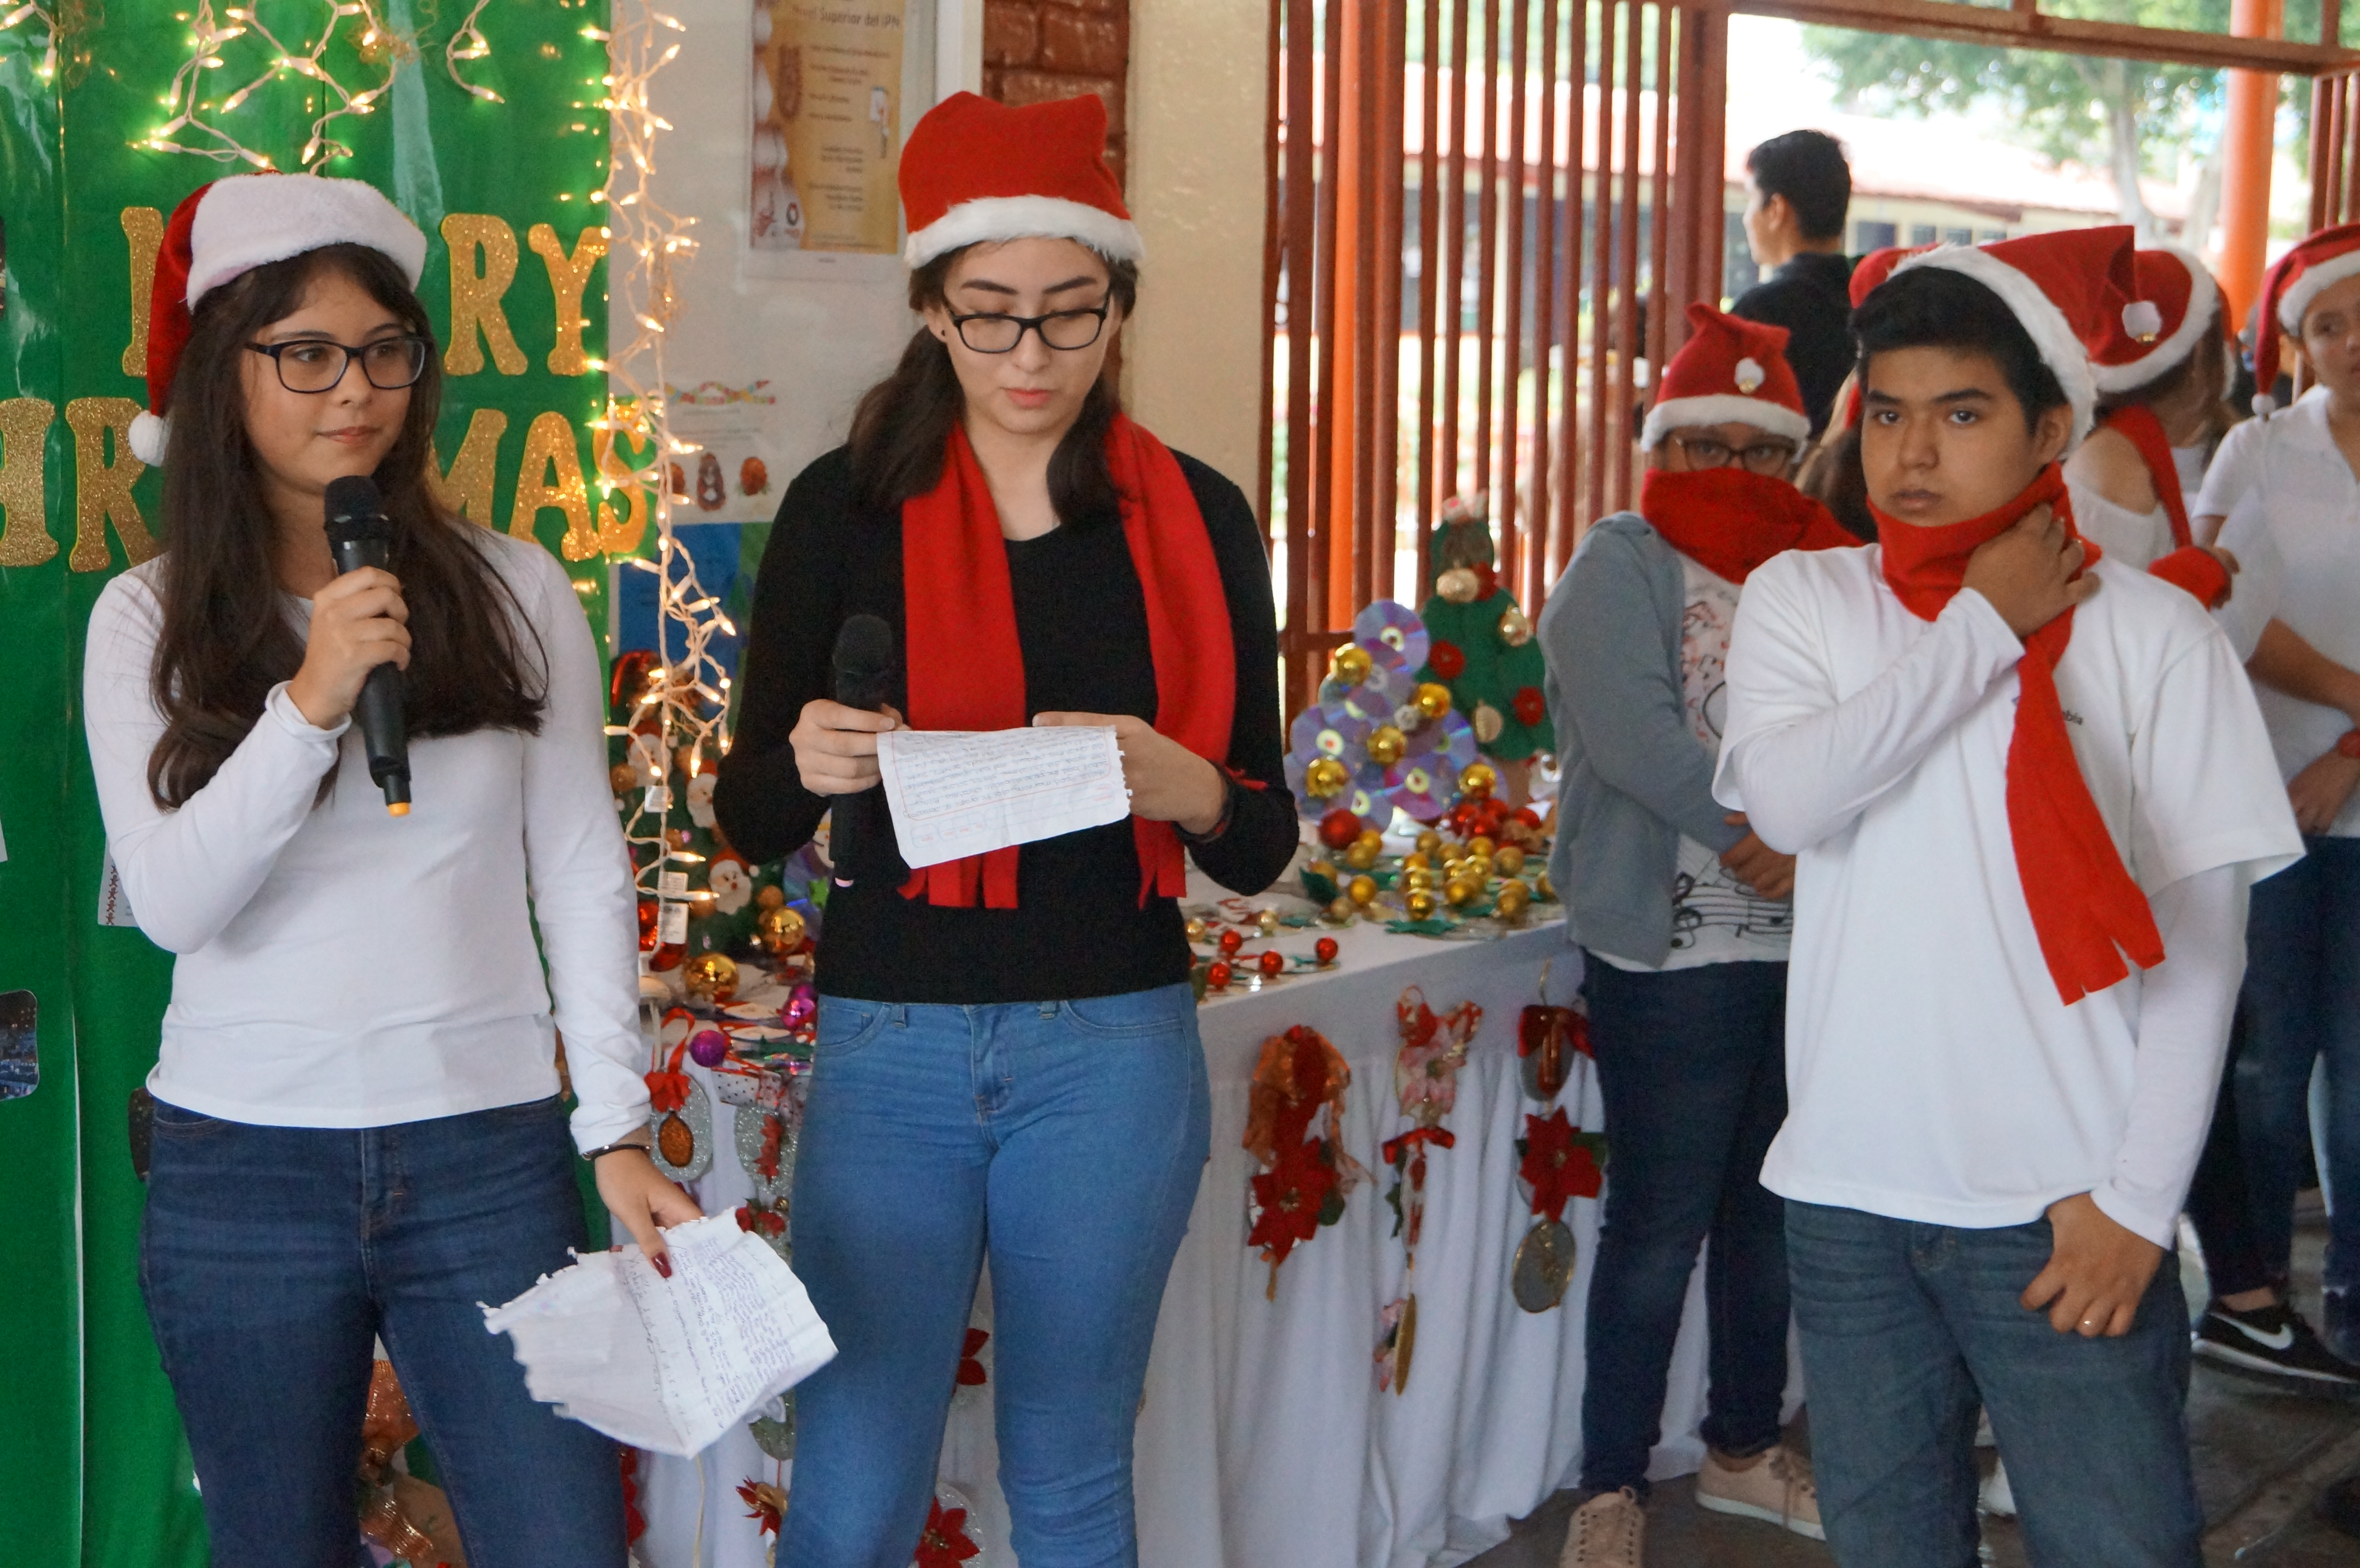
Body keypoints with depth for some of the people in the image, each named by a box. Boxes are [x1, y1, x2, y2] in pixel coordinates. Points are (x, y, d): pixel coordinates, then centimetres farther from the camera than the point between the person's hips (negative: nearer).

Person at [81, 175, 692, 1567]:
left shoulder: (517, 591, 0)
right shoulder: (148, 619, 1)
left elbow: (583, 873, 2)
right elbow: (173, 903, -8)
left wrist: (617, 1126, -2)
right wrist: (311, 702, -20)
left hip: (489, 1153, 0)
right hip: (239, 1174, 1)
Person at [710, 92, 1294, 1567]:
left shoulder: (1198, 520, 2)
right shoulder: (848, 507, -1)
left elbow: (1265, 842, 4)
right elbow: (754, 820, 4)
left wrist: (1183, 785, -18)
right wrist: (808, 766, -19)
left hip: (1113, 1051, 1)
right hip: (894, 1044, 0)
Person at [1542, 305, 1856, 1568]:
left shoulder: (1816, 574, 13)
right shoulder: (1622, 566, -3)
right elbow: (1633, 739, -17)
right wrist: (1767, 832, -16)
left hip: (1805, 949, 6)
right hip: (1669, 953, -6)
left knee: (1770, 1211, 15)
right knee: (1659, 1224, -1)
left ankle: (1744, 1448, 32)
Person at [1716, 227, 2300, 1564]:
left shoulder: (2150, 632, -4)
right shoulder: (1801, 601, 2)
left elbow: (2201, 941, -4)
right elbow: (1787, 799, -17)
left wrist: (2139, 1198, -8)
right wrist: (1985, 628, -11)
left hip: (2063, 1209, -2)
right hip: (1848, 1193, 2)